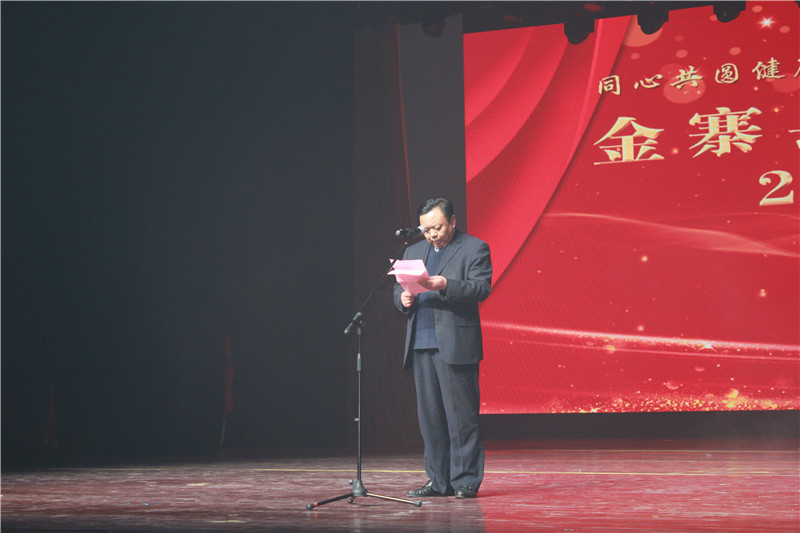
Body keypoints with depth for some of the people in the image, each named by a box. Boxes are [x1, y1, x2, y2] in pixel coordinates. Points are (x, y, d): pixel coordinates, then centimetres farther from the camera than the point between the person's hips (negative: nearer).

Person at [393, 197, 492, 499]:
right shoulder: (414, 252, 21)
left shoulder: (474, 249, 2)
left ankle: (466, 480, 3)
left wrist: (445, 285, -24)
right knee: (429, 416, 8)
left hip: (455, 346, -6)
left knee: (461, 416, -5)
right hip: (421, 346, 6)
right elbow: (398, 287, 19)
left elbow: (481, 288, -10)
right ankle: (438, 480, 15)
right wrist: (403, 298, -5)